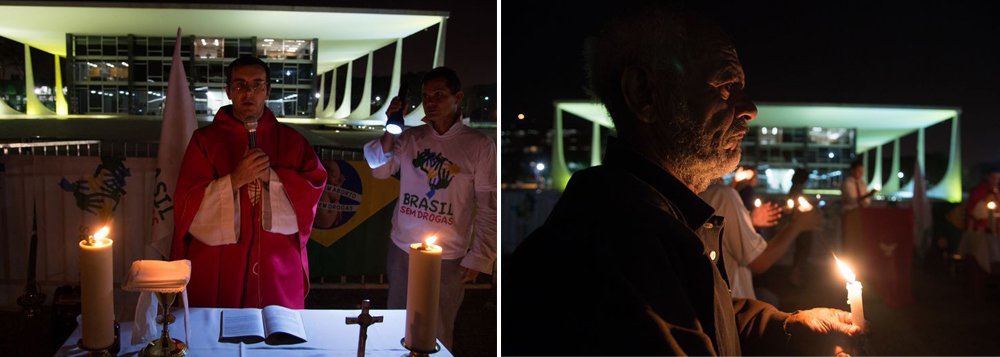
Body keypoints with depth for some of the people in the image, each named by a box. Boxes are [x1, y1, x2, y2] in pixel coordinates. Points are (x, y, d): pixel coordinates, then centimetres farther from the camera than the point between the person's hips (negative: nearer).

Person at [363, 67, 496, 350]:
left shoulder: (479, 146, -7)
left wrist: (479, 258, -8)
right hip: (402, 249, 3)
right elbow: (380, 170, 1)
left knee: (438, 334, 8)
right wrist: (390, 129, -11)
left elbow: (488, 208, -6)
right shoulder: (410, 138, 3)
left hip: (448, 258, -3)